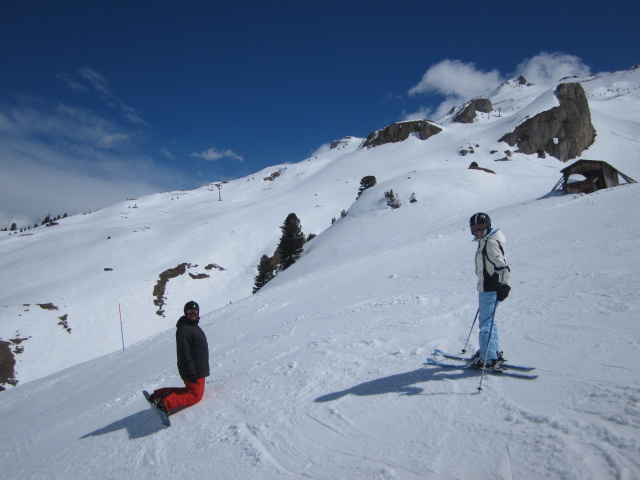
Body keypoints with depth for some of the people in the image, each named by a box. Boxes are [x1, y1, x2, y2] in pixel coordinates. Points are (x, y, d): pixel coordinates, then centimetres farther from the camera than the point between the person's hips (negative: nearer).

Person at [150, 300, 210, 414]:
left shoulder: (194, 326, 14)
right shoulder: (184, 329, -19)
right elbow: (184, 354, -24)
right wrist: (192, 373, -25)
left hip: (199, 369, 10)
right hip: (193, 371, -10)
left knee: (191, 390, 19)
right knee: (196, 395, -4)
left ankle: (160, 394, 17)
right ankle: (166, 402, -7)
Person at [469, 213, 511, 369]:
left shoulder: (491, 243, -17)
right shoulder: (485, 241, 14)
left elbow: (502, 266, -25)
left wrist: (505, 285, -33)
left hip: (489, 289, -11)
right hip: (486, 287, 11)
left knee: (486, 323, -6)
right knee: (488, 320, 21)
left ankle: (489, 359, -1)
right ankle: (492, 352, 33)